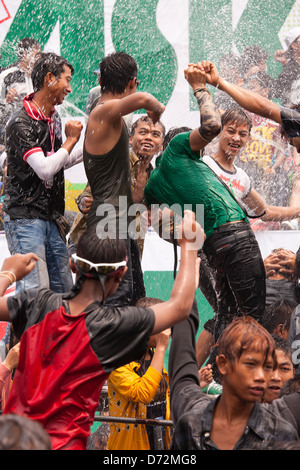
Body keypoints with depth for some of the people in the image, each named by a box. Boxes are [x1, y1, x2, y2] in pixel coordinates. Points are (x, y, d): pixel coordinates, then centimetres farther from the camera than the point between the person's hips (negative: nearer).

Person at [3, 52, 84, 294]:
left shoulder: (49, 121, 15)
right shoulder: (22, 124, -14)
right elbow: (46, 169, -23)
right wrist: (71, 139, -11)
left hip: (51, 219, 9)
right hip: (26, 219, -9)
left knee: (64, 291, 7)